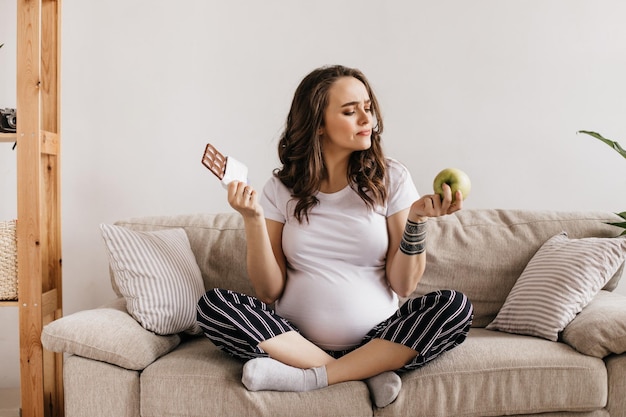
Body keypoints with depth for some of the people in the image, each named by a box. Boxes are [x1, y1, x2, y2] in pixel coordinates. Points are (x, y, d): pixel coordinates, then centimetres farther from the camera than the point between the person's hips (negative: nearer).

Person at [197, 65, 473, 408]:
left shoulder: (391, 178, -1)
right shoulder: (282, 188, 1)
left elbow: (403, 285, -4)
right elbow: (269, 291, -2)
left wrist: (416, 218, -18)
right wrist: (252, 218, -14)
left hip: (377, 338, 0)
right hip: (297, 338, 1)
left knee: (456, 307, -24)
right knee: (212, 305, -21)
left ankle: (309, 377, -22)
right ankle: (369, 371, -19)